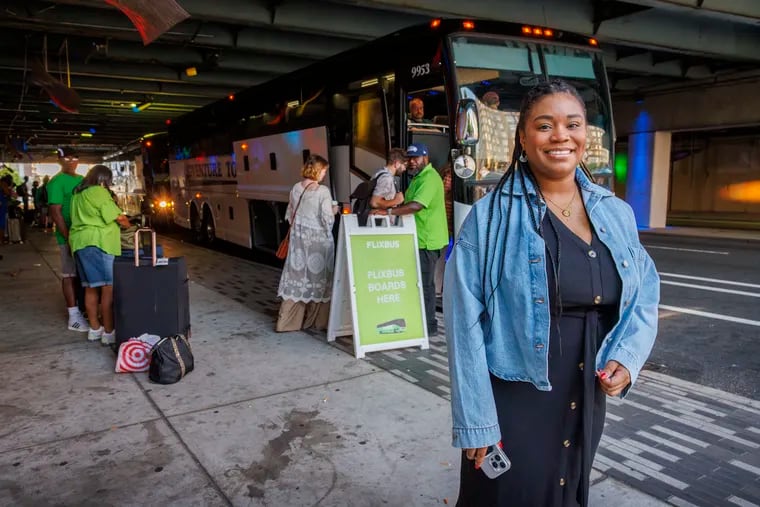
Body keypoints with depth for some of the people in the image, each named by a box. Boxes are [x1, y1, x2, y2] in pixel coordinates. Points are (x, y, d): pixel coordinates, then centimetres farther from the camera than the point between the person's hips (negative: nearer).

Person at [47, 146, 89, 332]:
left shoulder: (82, 180, 13)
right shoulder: (57, 182, -9)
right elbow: (55, 212, -14)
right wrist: (69, 238, -19)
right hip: (70, 236, -7)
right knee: (70, 275, -1)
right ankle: (74, 316, 3)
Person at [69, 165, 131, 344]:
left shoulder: (78, 194, 21)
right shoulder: (99, 191, -5)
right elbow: (117, 217, -9)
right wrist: (126, 223, 12)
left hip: (80, 243, 9)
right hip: (99, 242, -9)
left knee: (91, 287, 12)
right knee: (109, 287, -8)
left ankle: (95, 329, 17)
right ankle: (108, 332, -9)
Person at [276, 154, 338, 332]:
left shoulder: (295, 188, 5)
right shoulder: (322, 191, -13)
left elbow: (289, 214, 13)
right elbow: (327, 219, -14)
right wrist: (333, 211, 6)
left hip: (298, 238, 5)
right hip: (318, 239, -5)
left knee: (296, 275, 9)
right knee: (317, 275, 6)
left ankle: (287, 321, 12)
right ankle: (318, 320, 15)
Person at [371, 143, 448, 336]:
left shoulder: (429, 178, -15)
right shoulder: (419, 177, 19)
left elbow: (417, 205, -28)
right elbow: (410, 203, 27)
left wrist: (389, 211, -31)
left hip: (427, 240, -10)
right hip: (421, 239, 10)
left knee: (425, 284, -5)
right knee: (422, 282, 14)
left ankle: (429, 326, 3)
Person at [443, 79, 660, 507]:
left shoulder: (617, 214, 2)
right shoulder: (490, 217, -13)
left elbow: (645, 294, 10)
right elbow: (466, 322, -14)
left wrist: (626, 357, -9)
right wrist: (475, 420, -15)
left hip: (587, 400, 5)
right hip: (511, 401, -4)